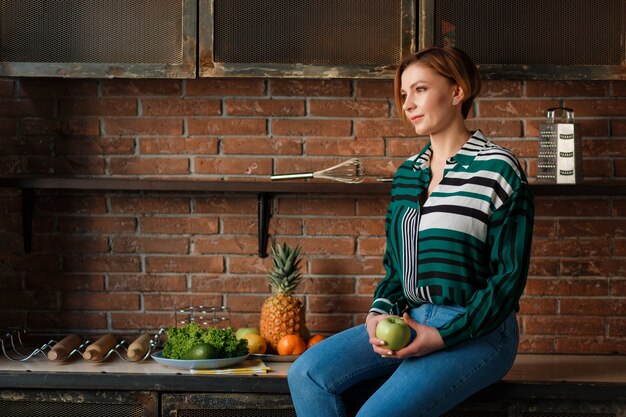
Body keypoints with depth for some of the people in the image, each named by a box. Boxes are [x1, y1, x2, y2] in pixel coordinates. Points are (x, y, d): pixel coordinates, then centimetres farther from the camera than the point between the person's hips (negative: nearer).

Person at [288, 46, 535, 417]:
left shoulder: (497, 169, -8)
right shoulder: (407, 173, 13)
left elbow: (509, 276, -10)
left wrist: (443, 336, -17)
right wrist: (381, 312, -2)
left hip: (476, 331, -7)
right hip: (410, 320, 7)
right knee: (307, 374, -12)